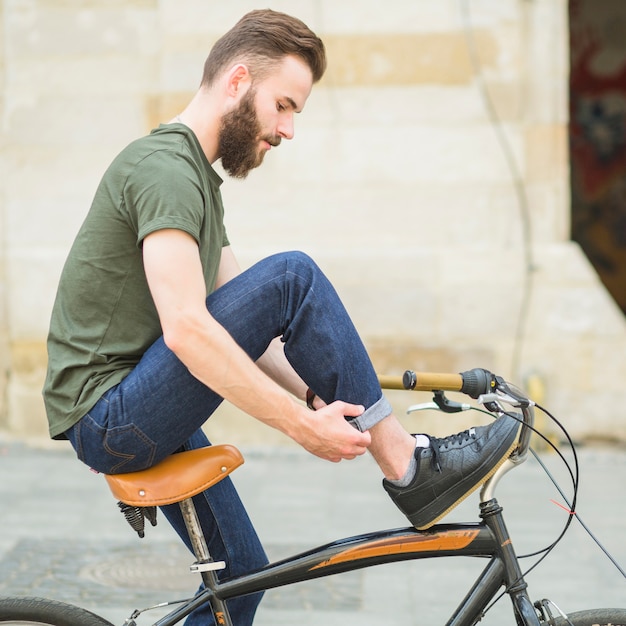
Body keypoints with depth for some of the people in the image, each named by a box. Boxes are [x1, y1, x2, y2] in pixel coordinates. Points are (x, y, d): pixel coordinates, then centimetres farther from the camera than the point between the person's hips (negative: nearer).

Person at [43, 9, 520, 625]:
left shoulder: (195, 175, 17)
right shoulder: (164, 165, -17)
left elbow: (239, 327, 15)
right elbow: (186, 330, -30)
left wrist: (323, 397, 3)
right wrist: (302, 425, -26)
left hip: (115, 422, 11)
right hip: (112, 418, -11)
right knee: (293, 277, -19)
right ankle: (408, 467, -11)